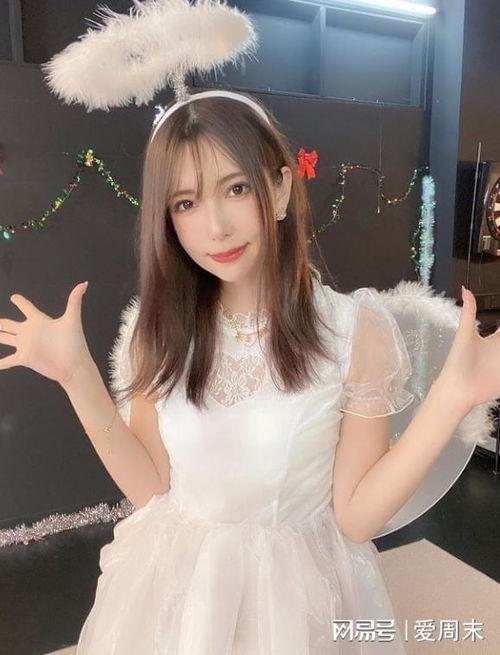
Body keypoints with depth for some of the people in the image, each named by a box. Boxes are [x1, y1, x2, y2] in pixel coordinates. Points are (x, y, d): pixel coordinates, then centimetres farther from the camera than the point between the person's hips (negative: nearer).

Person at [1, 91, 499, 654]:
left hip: (299, 593, -2)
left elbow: (357, 516, -14)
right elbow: (150, 489, -6)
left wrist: (453, 396, -26)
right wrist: (77, 375, -15)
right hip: (172, 588, 3)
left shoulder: (355, 330, -18)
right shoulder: (155, 328, -9)